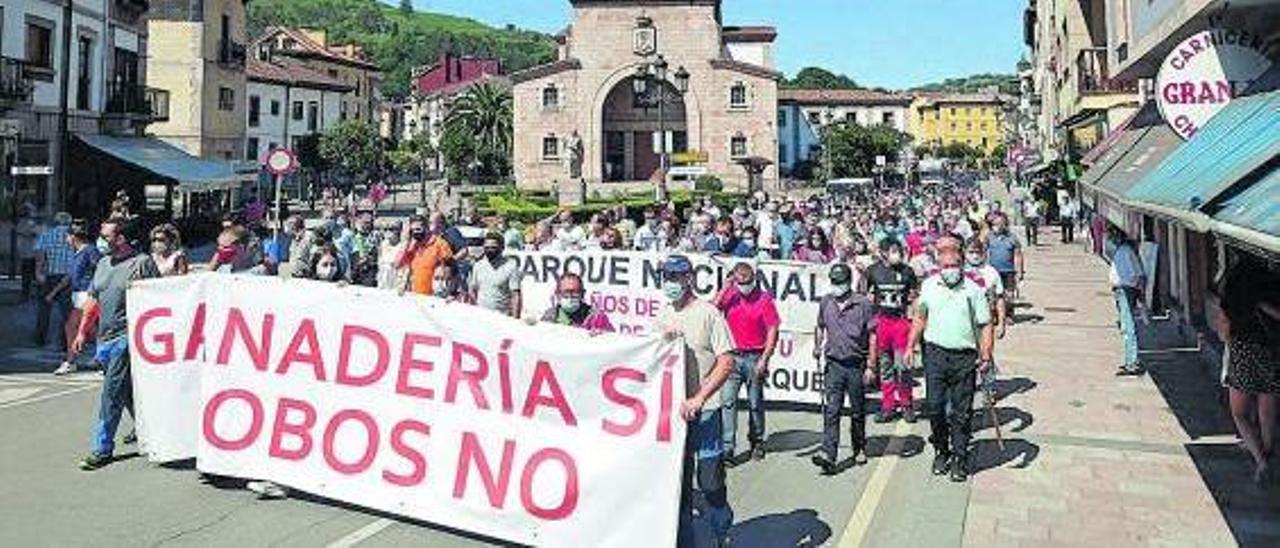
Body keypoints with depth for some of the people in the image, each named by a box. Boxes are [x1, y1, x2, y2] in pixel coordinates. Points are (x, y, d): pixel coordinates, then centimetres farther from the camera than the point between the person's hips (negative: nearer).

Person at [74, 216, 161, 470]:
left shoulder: (143, 263, -8)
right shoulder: (103, 263, 15)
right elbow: (93, 301, 22)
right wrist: (82, 332, 17)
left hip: (127, 338, -8)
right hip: (105, 339, 8)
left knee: (112, 394, -8)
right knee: (128, 393, 16)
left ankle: (102, 449, -1)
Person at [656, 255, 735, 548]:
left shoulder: (708, 313, -7)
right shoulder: (662, 316, 11)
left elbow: (726, 362, -12)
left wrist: (698, 398, -18)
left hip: (704, 410, -5)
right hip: (671, 409, 5)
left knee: (711, 480, 1)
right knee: (678, 479, 11)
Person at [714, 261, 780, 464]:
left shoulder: (764, 299, -3)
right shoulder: (729, 295, 4)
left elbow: (772, 331, -6)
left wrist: (764, 359, -12)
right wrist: (726, 286, -12)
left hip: (754, 358, -1)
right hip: (732, 356, 2)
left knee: (755, 403, 11)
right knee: (728, 401, -7)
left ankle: (757, 443, 28)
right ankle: (727, 447, -6)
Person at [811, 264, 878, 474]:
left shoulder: (863, 304, -6)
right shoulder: (825, 302, 6)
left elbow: (872, 336, -5)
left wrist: (871, 366, -8)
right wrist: (817, 347, 10)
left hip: (857, 365, -2)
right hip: (833, 364, 2)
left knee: (857, 411, 12)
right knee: (830, 411, -9)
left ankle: (859, 449, 32)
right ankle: (828, 455, -13)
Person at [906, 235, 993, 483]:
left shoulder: (974, 290, -1)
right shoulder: (928, 286, 8)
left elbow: (985, 325, 0)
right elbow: (920, 318, 17)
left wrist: (986, 356, -8)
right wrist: (911, 346, 13)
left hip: (965, 357, -2)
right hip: (935, 353, 2)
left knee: (961, 411, 4)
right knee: (935, 406, 3)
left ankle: (959, 458, 15)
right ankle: (941, 451, 22)